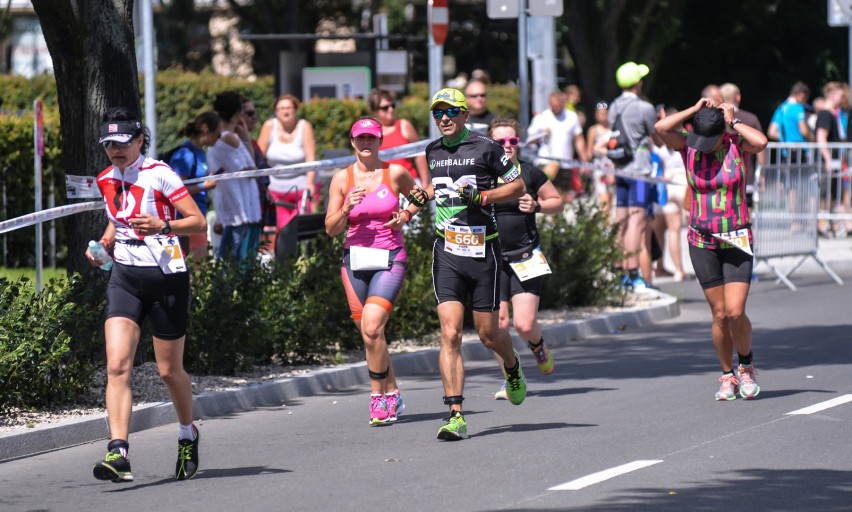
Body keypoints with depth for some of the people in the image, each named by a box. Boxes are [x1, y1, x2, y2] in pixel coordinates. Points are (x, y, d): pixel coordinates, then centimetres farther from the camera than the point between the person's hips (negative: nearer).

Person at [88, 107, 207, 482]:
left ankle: (188, 435, 37)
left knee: (170, 370, 9)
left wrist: (163, 225, -27)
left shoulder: (158, 174, -10)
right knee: (117, 365, -16)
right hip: (125, 276, 4)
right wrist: (104, 243, 6)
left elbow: (198, 222, -10)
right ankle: (118, 452, -23)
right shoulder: (106, 180, 8)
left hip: (167, 278, -4)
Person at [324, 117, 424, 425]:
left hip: (389, 260, -3)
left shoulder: (396, 174, 0)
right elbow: (331, 229, 4)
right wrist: (347, 209, -14)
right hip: (355, 260, 3)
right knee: (370, 334, 7)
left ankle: (379, 396, -8)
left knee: (372, 328, -20)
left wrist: (406, 215, -1)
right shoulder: (342, 179, 3)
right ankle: (392, 395, 24)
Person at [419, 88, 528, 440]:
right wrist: (424, 196, 8)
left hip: (482, 249, -3)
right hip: (446, 250, 3)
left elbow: (518, 187, -1)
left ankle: (512, 369, 44)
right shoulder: (433, 151, 10)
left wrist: (481, 196, -14)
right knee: (450, 334, -10)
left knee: (488, 334, 8)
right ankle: (455, 415, -12)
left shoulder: (485, 147, -6)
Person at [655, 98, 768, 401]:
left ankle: (746, 365, 15)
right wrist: (695, 111, -9)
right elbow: (661, 128, -17)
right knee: (720, 314, 2)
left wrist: (733, 121, -12)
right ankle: (728, 376, 17)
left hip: (736, 241, -2)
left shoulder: (736, 144, -4)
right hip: (702, 242, 2)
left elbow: (761, 142, -25)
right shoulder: (688, 146, -1)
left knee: (735, 311, -10)